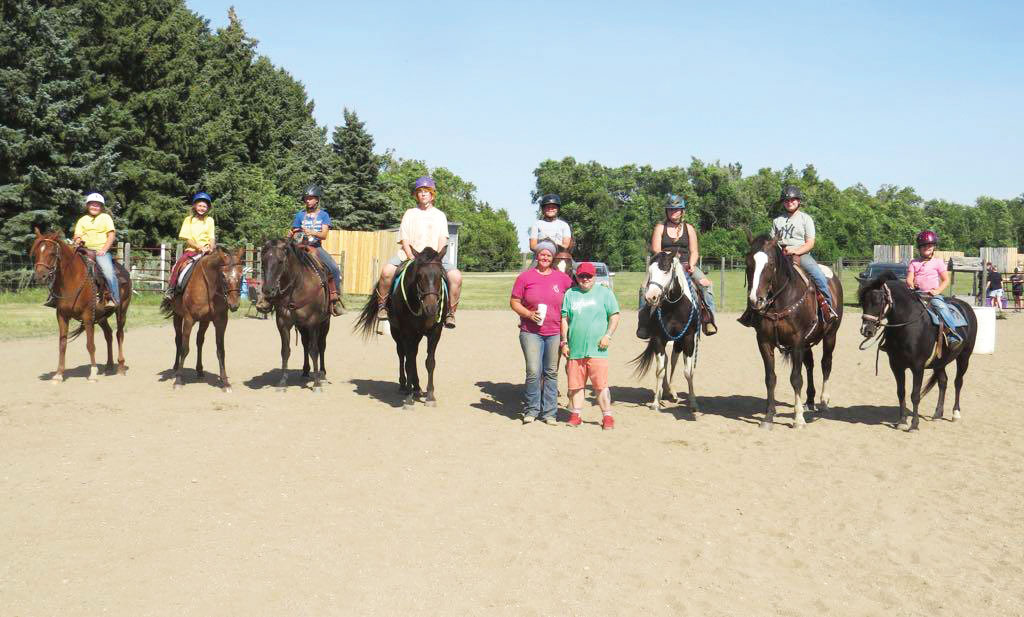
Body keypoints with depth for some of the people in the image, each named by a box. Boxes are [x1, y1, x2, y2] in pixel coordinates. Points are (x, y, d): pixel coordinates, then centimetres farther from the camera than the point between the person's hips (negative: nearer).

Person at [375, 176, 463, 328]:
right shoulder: (410, 213, 12)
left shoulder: (440, 215, 16)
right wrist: (413, 259, -12)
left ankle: (450, 313, -11)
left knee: (456, 276, -24)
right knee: (387, 271, -29)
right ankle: (382, 306, -8)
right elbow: (404, 240, 3)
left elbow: (442, 241, 6)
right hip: (409, 255, -1)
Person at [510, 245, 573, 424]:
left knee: (551, 373, 6)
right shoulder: (525, 277, 3)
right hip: (531, 332, -2)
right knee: (533, 372, -10)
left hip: (554, 333, 2)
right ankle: (531, 410, 7)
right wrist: (529, 314, -13)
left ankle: (549, 413, 15)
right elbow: (514, 302, 4)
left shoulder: (562, 278, 7)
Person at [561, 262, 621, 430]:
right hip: (574, 349, 3)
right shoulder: (570, 294, 11)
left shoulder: (604, 293, 6)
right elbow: (564, 319, 11)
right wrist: (564, 342, 5)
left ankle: (607, 417, 1)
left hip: (597, 349, -3)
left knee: (601, 384, -6)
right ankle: (575, 415, 19)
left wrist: (607, 335, -8)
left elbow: (614, 316, 4)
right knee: (575, 385, 8)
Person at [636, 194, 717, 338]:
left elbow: (694, 252, 6)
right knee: (646, 286, -25)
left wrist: (691, 265, -14)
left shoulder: (689, 229, 11)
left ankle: (708, 318, -19)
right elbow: (655, 249, -3)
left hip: (685, 265, 1)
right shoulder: (660, 227, 7)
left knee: (705, 283, -24)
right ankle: (644, 322, -17)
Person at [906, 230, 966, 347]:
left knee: (940, 305, -32)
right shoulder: (914, 262, 15)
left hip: (933, 294, -3)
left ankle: (953, 335, -36)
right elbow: (909, 279, 6)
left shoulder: (938, 262, 8)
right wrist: (911, 285, -18)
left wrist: (937, 291, -13)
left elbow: (946, 280, 4)